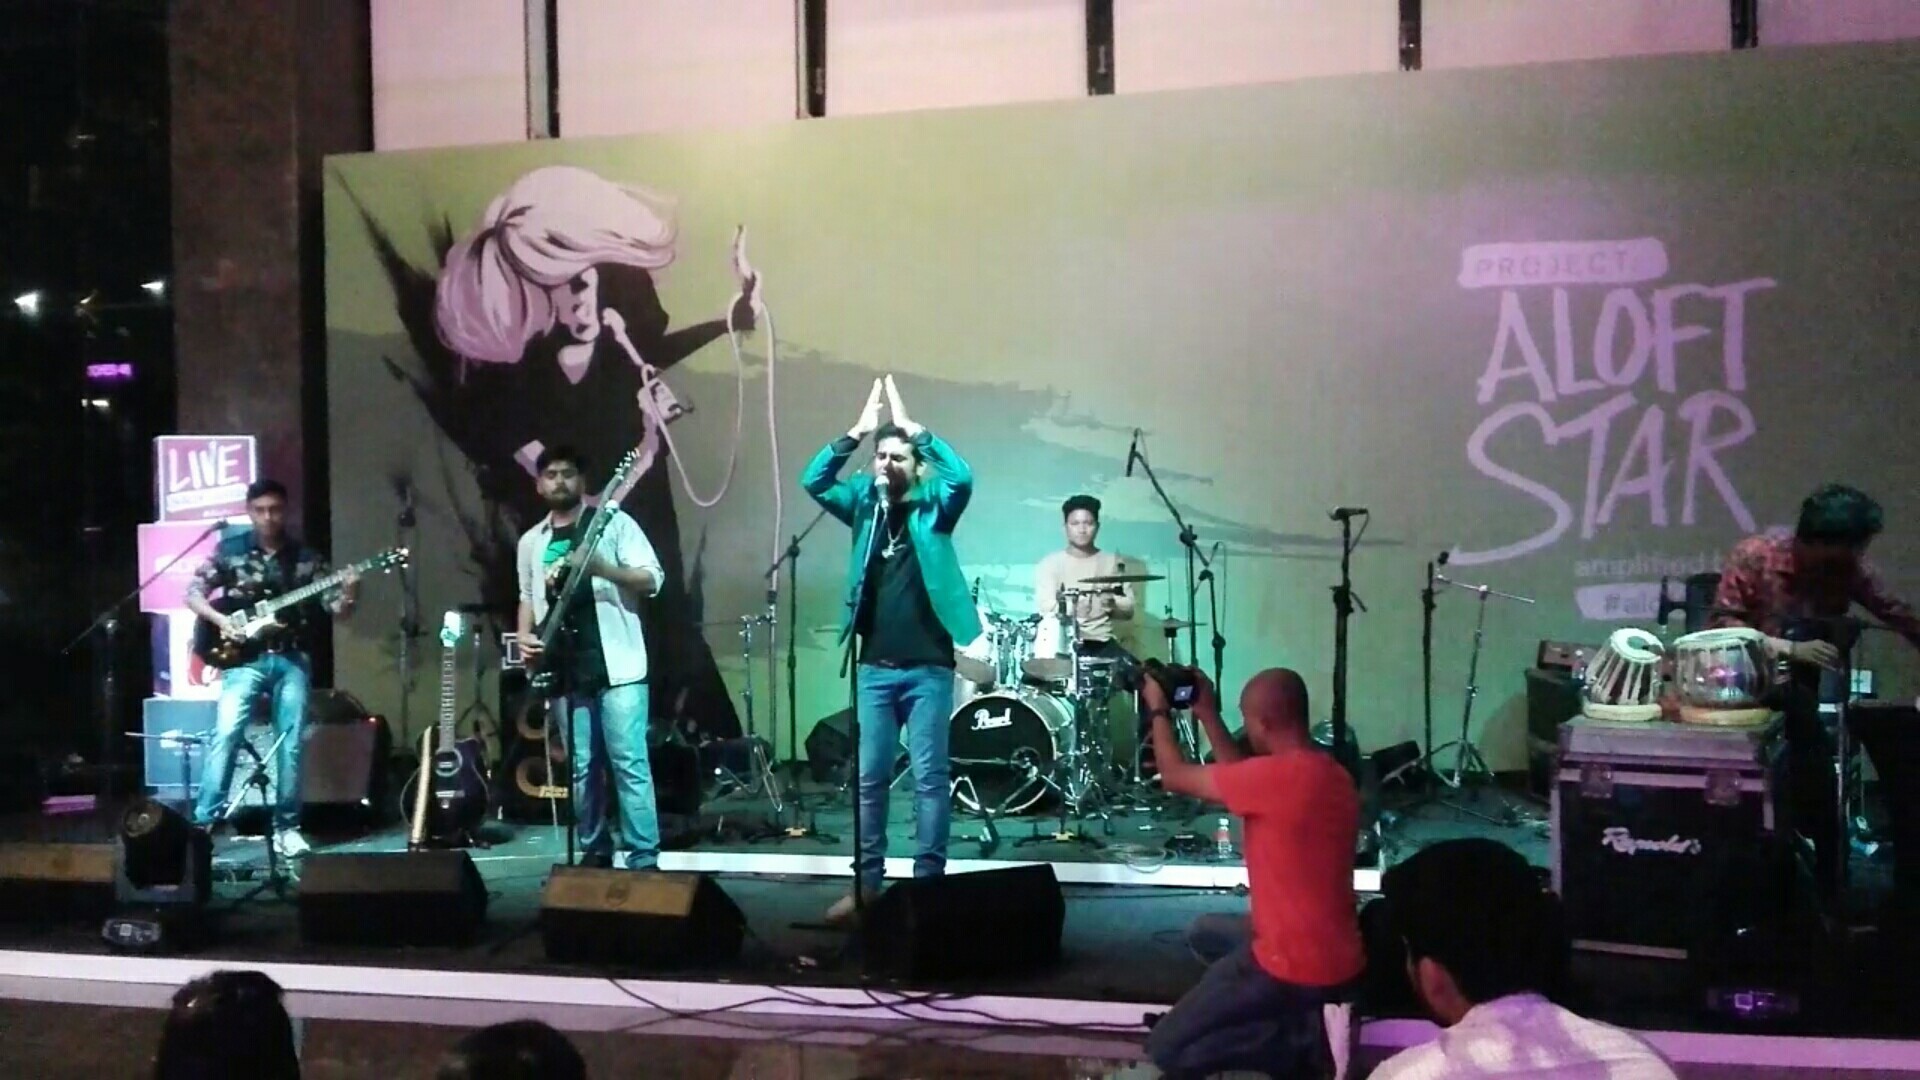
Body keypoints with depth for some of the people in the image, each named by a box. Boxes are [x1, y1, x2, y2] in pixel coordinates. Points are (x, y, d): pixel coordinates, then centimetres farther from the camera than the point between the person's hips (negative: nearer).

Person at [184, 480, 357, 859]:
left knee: (291, 743, 0)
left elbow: (337, 611, 4)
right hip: (245, 656, -1)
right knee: (226, 733, -16)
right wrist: (220, 620, -11)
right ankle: (204, 820, -13)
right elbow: (193, 593, 6)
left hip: (292, 659, 2)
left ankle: (286, 826, 8)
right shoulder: (230, 550, 4)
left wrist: (349, 593, -17)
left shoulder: (306, 557, 7)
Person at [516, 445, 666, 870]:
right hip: (565, 669, 5)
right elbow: (528, 597, 25)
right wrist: (525, 636, 5)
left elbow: (652, 580, -5)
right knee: (580, 767, 7)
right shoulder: (531, 541, 17)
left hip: (616, 662, -5)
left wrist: (600, 567, -20)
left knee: (629, 762, -9)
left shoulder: (613, 521, 2)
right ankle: (596, 851, 17)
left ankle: (644, 858, -7)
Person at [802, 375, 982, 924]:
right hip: (875, 667, 3)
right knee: (869, 777, 6)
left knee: (929, 777, 1)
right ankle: (865, 882, 13)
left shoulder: (933, 507, 1)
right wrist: (856, 432, -14)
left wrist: (913, 429, -19)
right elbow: (813, 481, -3)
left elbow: (962, 476, -18)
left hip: (929, 666, -3)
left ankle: (928, 882, 7)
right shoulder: (865, 502, 9)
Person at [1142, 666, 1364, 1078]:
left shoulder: (1278, 775, -24)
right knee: (1205, 932, 31)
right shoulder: (1331, 774, 3)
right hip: (1337, 955, 9)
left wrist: (1158, 710, 5)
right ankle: (1311, 1014, 17)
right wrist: (1208, 715, 16)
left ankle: (1306, 1035, -4)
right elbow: (1245, 781, 18)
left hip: (1297, 969, -9)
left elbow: (1176, 777, -11)